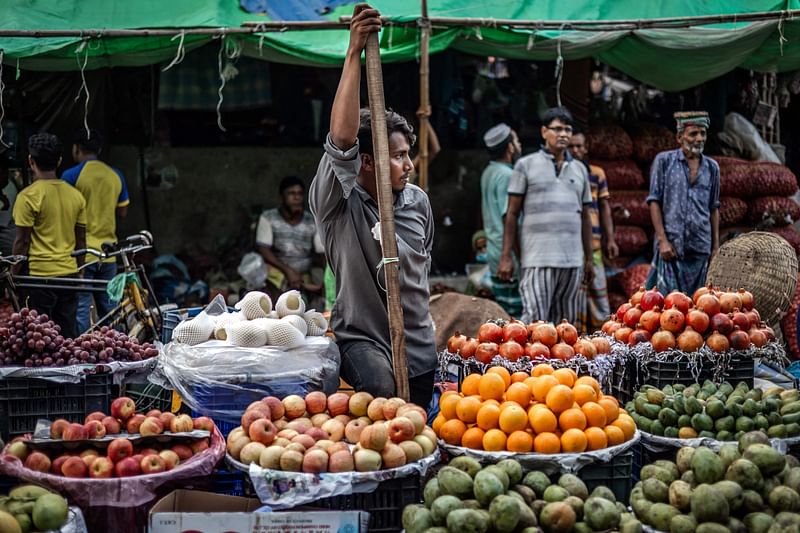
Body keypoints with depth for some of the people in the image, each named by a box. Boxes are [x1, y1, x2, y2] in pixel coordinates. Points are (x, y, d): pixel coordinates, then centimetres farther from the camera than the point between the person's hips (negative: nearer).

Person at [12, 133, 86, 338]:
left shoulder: (28, 196, -10)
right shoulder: (76, 195, 7)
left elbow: (22, 242, -9)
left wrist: (13, 277, 0)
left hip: (40, 275, -5)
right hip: (69, 275, 5)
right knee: (67, 337, 10)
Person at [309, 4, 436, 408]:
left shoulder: (418, 201, 5)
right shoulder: (337, 203, -11)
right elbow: (341, 140, -27)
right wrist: (354, 52, -30)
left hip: (419, 344, 6)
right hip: (361, 335, -5)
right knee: (381, 386, -35)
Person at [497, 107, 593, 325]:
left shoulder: (579, 169, 16)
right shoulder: (526, 165, 4)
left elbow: (585, 217, 18)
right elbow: (512, 213, 2)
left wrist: (589, 259, 14)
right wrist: (506, 257, -5)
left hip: (572, 259, 5)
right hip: (538, 258, -5)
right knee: (534, 320, -11)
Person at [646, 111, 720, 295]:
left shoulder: (711, 167, 11)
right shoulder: (664, 161, 1)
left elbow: (713, 208, 15)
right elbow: (654, 202, -2)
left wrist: (716, 245, 10)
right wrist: (662, 240, -10)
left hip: (700, 247, 4)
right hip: (671, 244, -4)